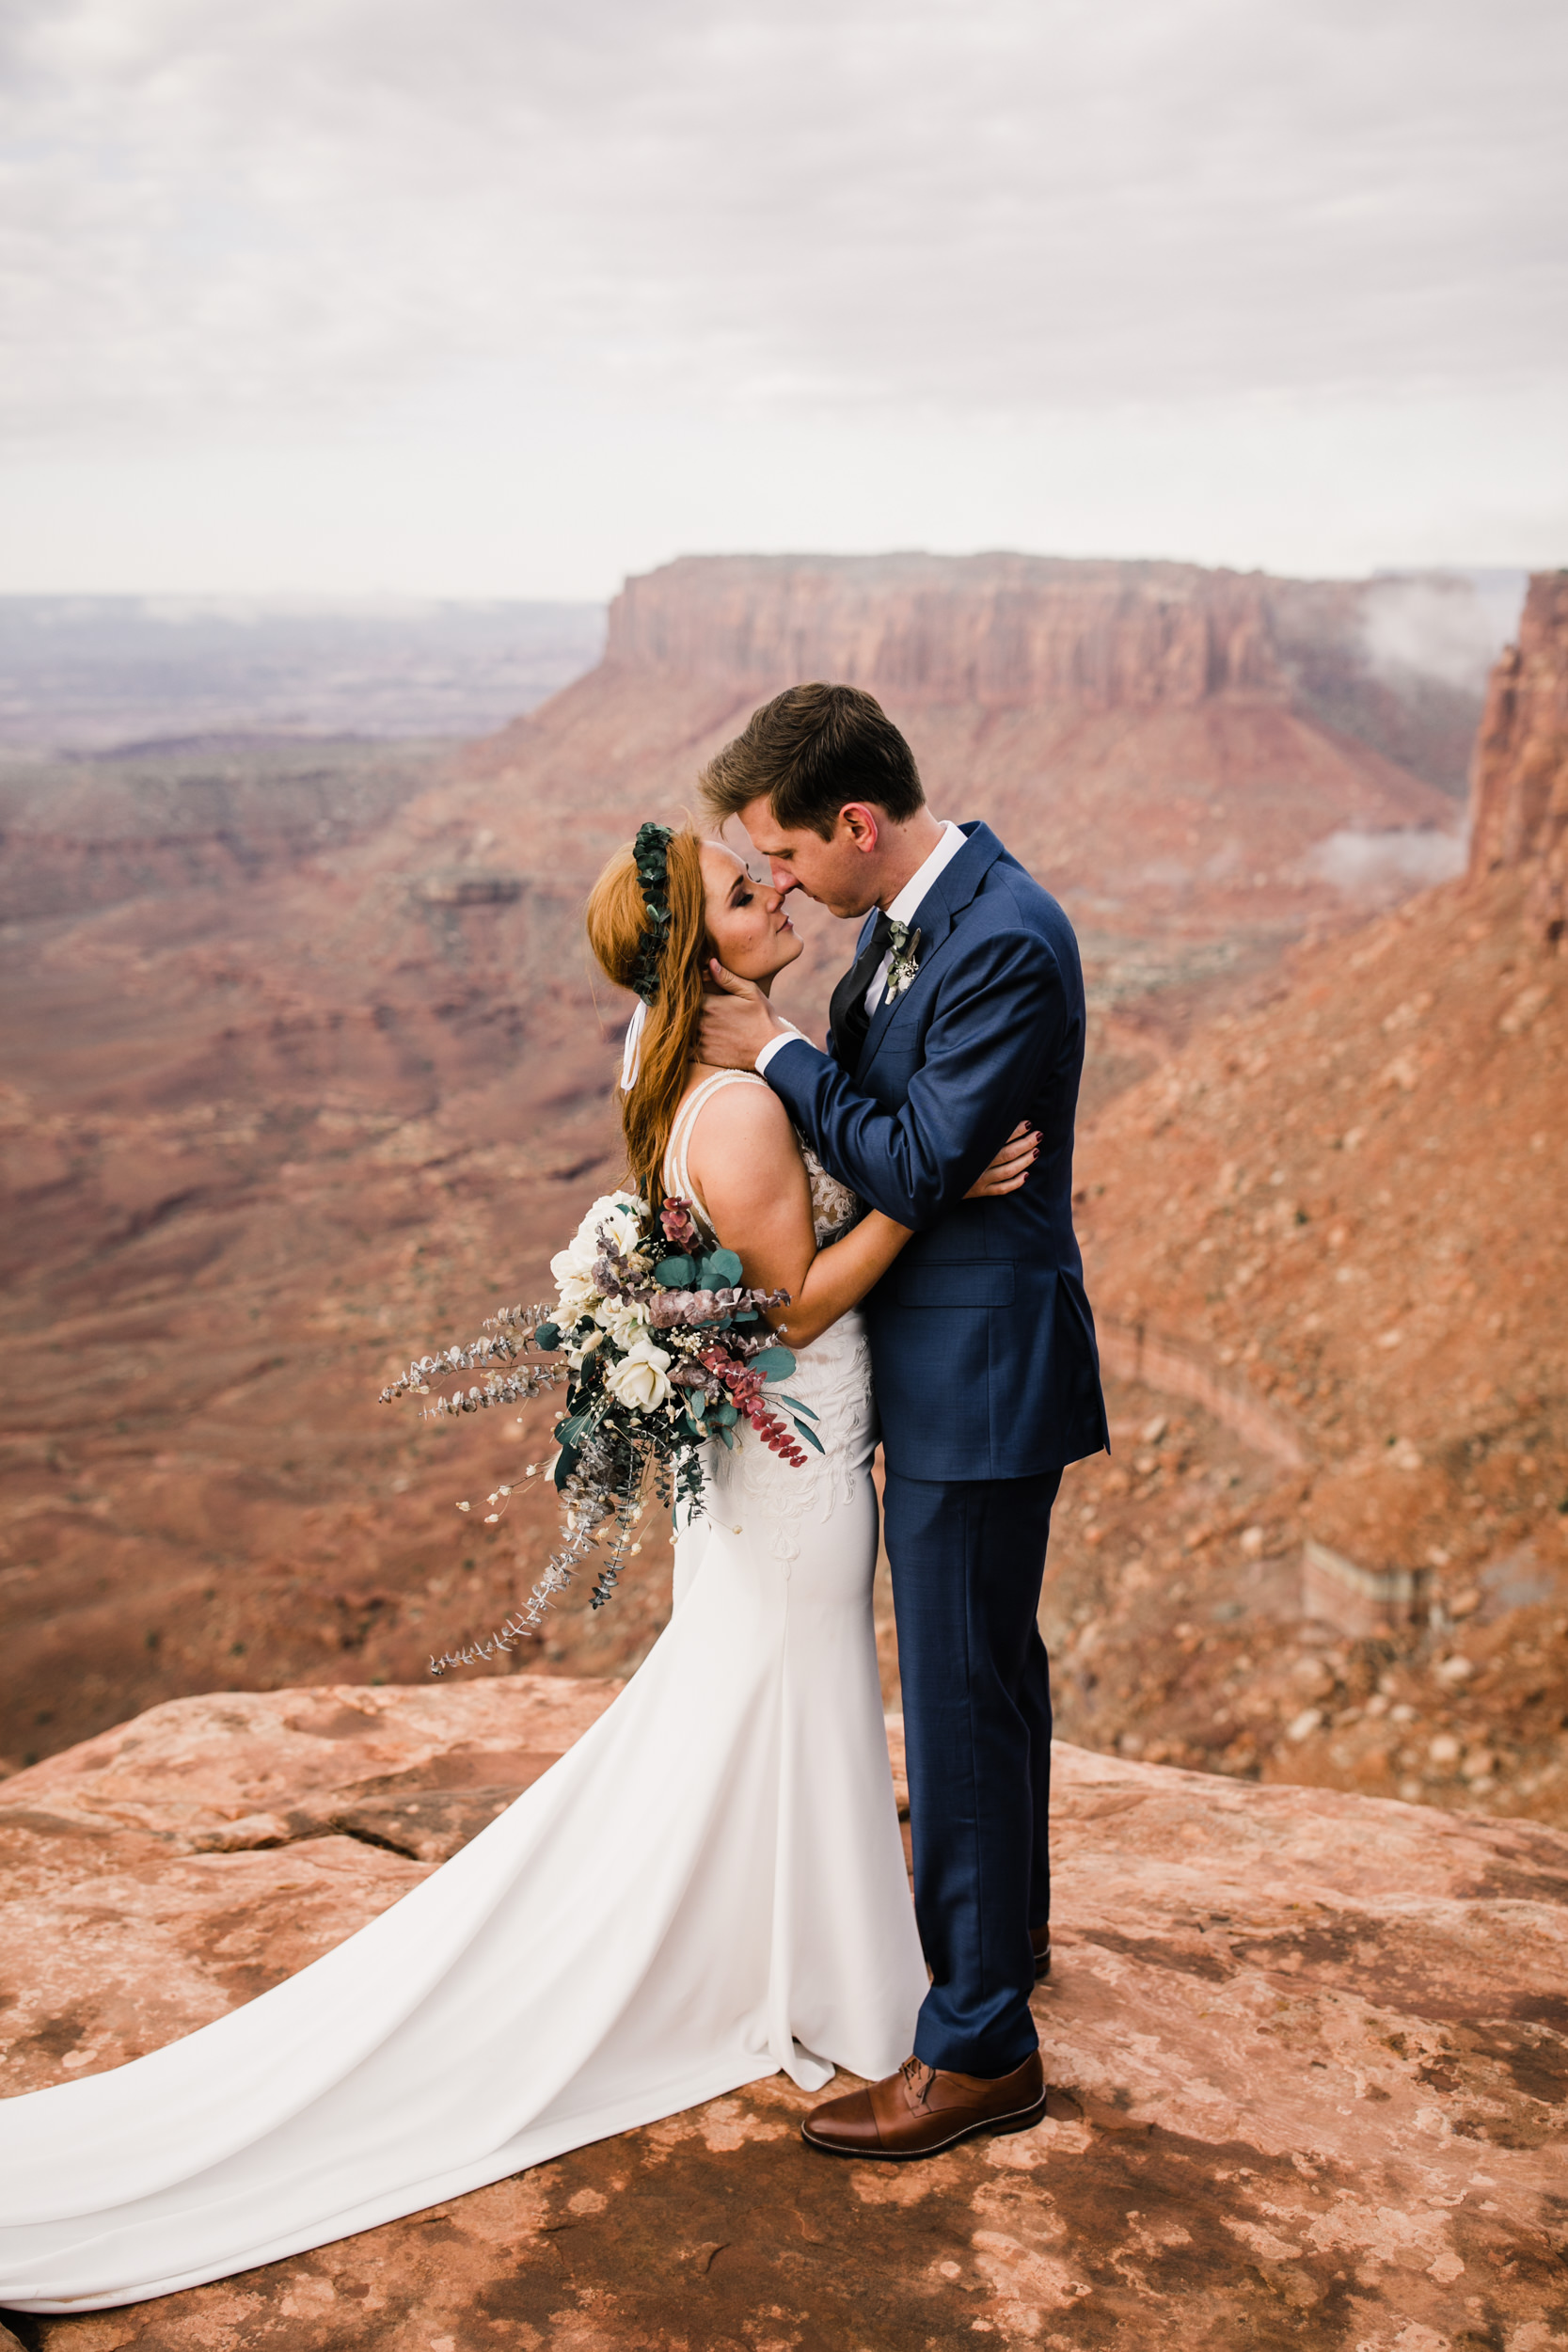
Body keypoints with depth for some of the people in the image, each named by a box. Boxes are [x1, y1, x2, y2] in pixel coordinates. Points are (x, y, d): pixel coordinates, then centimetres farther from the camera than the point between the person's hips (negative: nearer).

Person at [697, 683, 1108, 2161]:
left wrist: (774, 1052, -16)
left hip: (980, 1376, -10)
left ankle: (979, 2045, 15)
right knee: (990, 1666, 24)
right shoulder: (908, 916, 7)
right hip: (943, 1363, 10)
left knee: (961, 1698, 0)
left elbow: (917, 1168, -24)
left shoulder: (1006, 941, -23)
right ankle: (1003, 1920, 44)